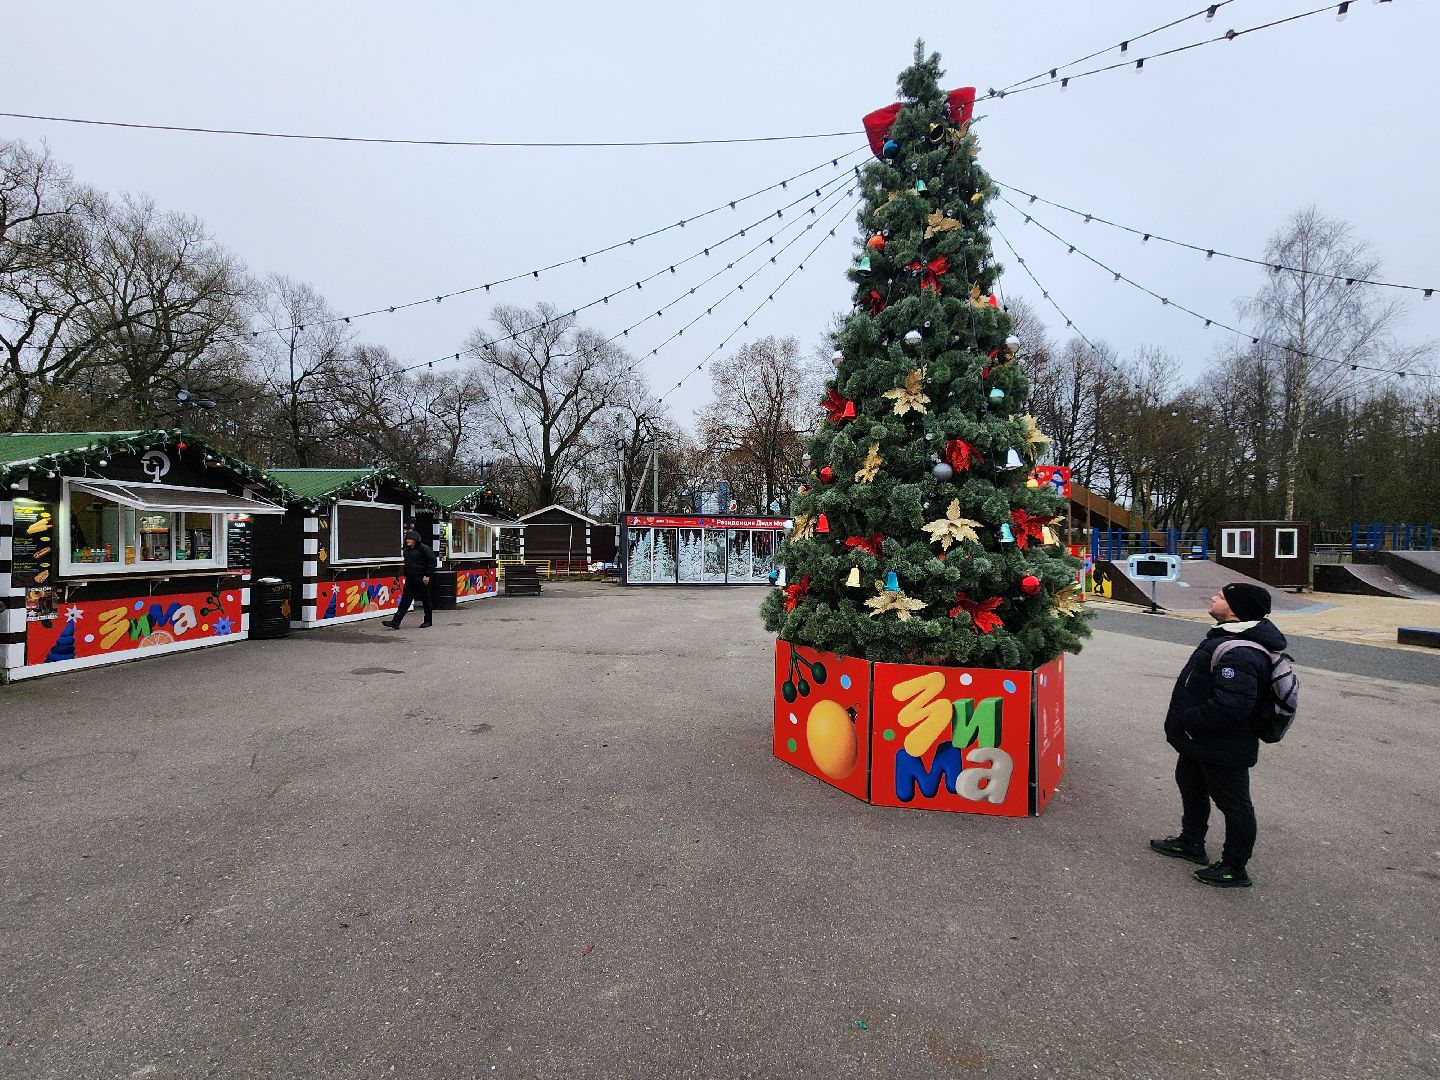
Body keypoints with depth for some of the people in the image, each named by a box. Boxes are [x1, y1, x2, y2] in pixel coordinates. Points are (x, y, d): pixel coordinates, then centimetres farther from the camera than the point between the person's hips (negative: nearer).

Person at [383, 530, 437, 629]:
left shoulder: (423, 549, -11)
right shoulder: (407, 550, 13)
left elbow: (432, 562, -13)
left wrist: (427, 575, -15)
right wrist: (406, 575, 19)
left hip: (422, 579, -7)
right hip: (410, 579, 7)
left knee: (425, 600, 5)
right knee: (405, 600, 2)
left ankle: (428, 621, 19)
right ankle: (395, 622, -3)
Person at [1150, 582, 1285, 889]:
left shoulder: (1239, 655, -32)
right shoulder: (1227, 637, 4)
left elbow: (1230, 708, -37)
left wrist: (1184, 721, -26)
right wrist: (1182, 720, 16)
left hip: (1222, 750, -11)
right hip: (1200, 742, 11)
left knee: (1233, 804, 8)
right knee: (1190, 786, 26)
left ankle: (1234, 869, 25)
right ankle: (1191, 843, 45)